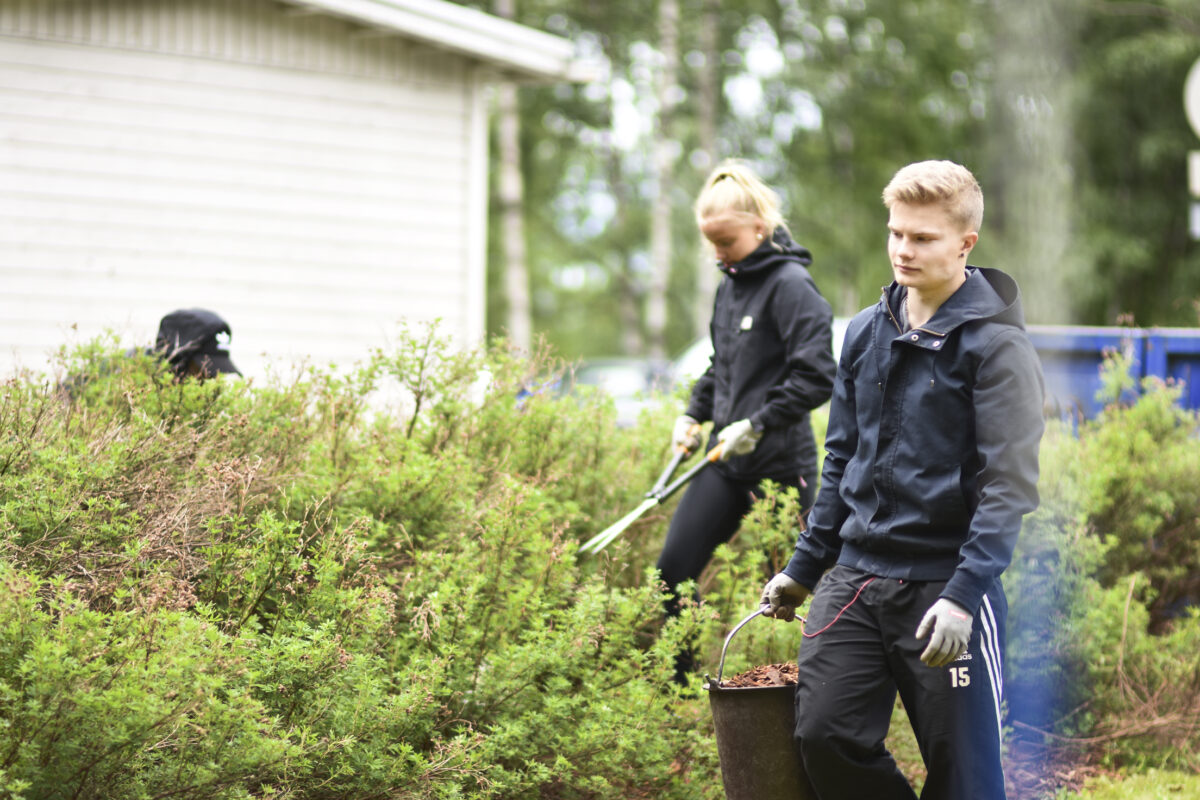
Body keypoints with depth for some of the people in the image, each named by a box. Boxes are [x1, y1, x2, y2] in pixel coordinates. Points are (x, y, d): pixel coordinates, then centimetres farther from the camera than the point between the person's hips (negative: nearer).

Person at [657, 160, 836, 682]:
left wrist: (757, 424, -20)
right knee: (673, 568, 1)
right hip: (727, 461, 8)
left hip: (780, 461, -8)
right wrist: (694, 414, 11)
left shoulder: (790, 285, -13)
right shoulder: (730, 284, 12)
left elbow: (817, 376, -19)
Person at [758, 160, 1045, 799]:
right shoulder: (867, 332, 11)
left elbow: (1009, 485, -13)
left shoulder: (994, 343, -8)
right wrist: (804, 566, 15)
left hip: (946, 584, -5)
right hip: (856, 577, 6)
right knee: (825, 734, -5)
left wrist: (964, 594, -23)